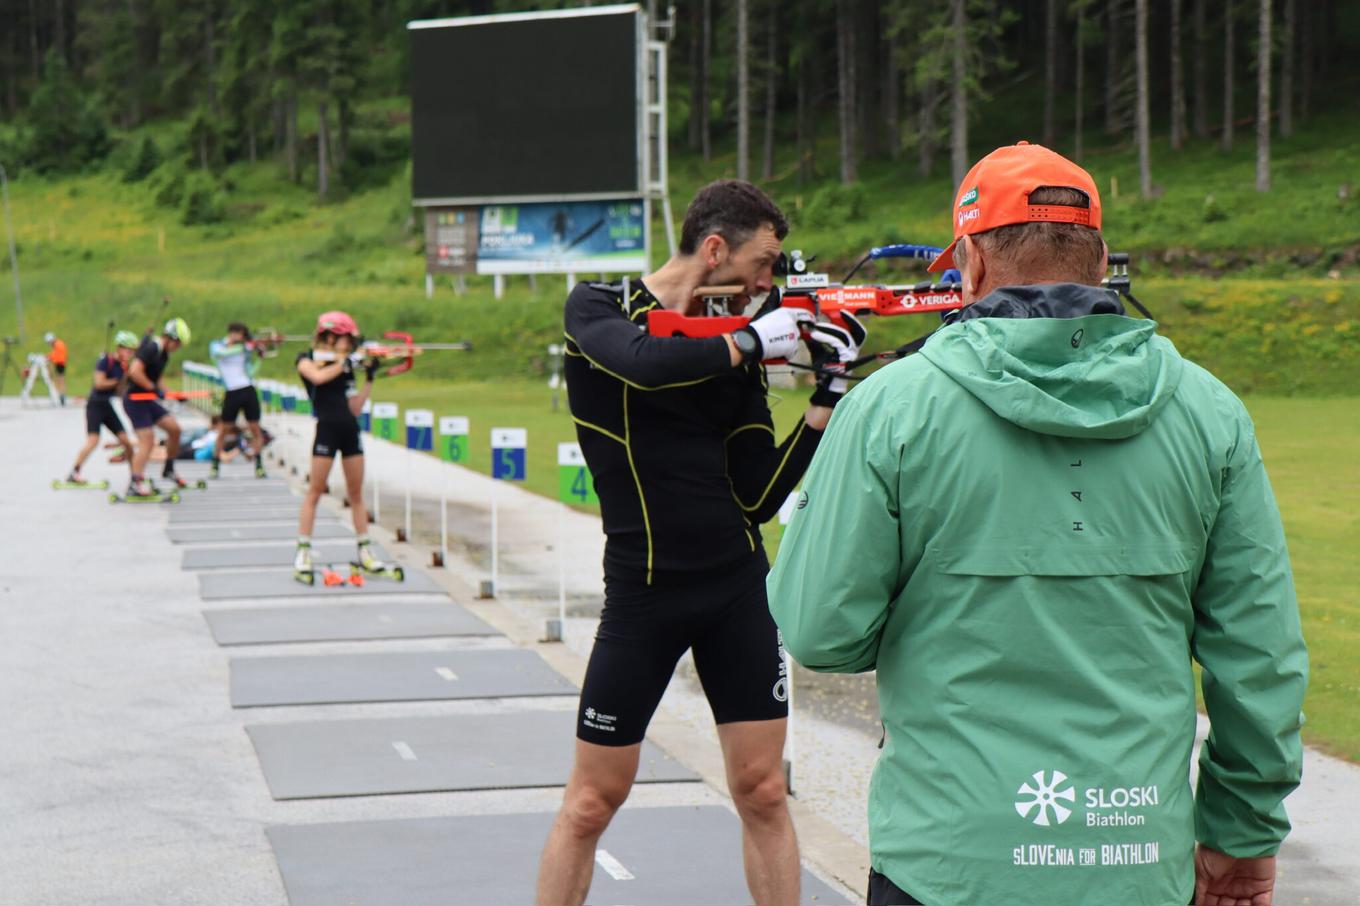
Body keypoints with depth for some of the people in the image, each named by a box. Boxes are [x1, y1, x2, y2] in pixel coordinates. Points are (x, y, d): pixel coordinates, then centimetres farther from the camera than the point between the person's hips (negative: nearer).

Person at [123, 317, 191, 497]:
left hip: (148, 401, 9)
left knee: (174, 428, 6)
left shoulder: (163, 354, 12)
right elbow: (135, 371, -29)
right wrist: (153, 388, -20)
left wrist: (164, 391, 6)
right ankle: (135, 485, -15)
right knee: (147, 441, -14)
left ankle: (169, 469, 22)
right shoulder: (151, 349, -18)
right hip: (135, 400, -9)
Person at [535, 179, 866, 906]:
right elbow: (642, 362, -28)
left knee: (762, 793, 5)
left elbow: (759, 497, 2)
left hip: (739, 587, 4)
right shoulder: (596, 308, -3)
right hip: (643, 593, -4)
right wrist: (751, 341, -18)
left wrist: (827, 396, -6)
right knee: (592, 801, 3)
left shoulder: (733, 347, 7)